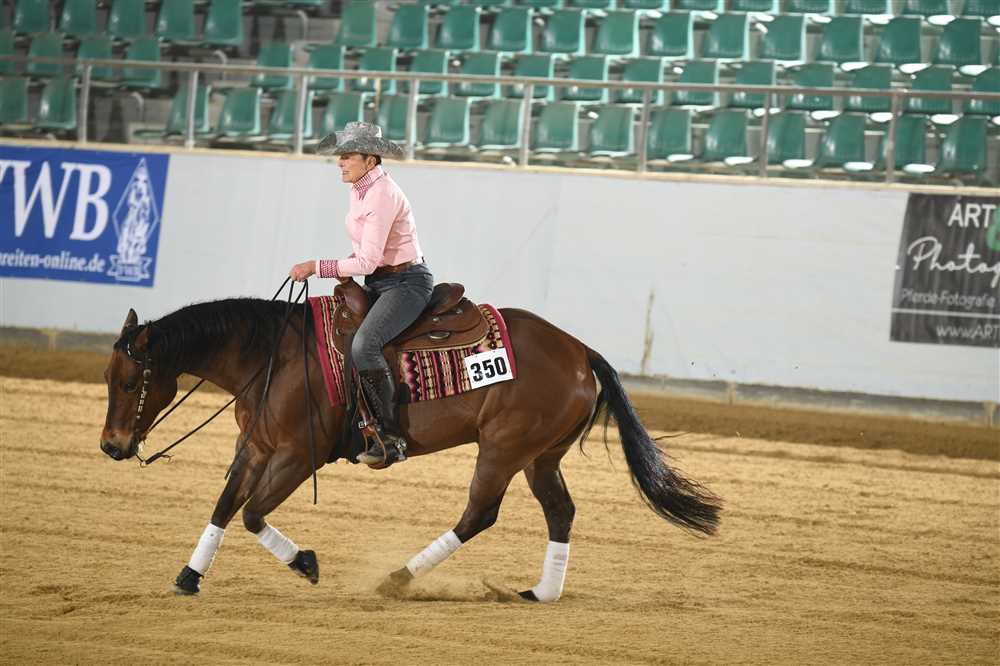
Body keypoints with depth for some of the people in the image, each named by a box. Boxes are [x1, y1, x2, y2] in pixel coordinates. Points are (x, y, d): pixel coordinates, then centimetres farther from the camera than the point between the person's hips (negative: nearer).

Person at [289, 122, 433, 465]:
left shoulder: (382, 195, -21)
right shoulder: (359, 189, 8)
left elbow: (368, 261, -23)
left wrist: (315, 267, -19)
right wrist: (346, 271, 3)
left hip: (407, 283, -10)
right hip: (378, 284, 10)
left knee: (363, 344, -31)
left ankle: (390, 434, -26)